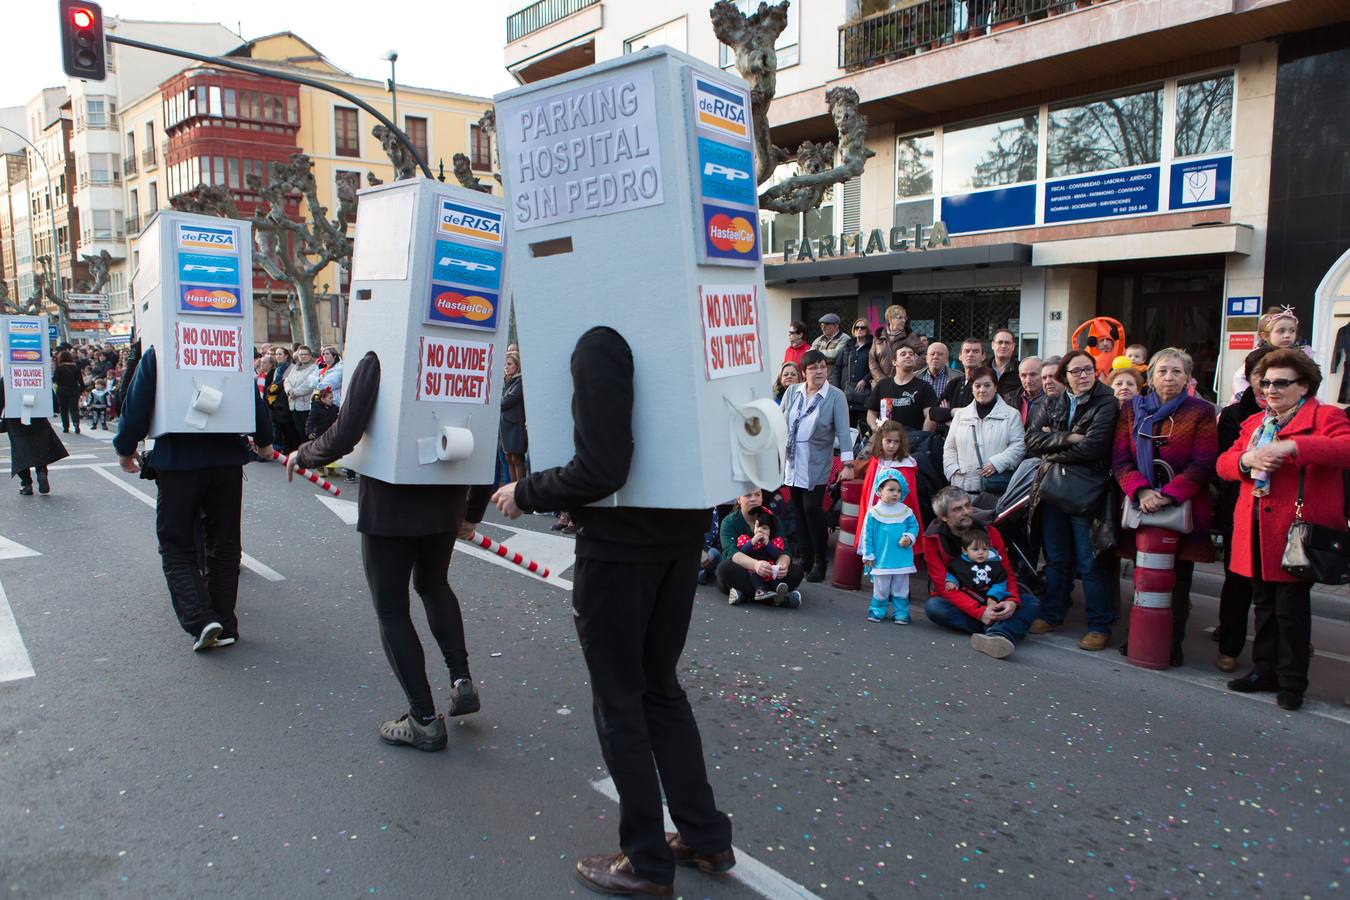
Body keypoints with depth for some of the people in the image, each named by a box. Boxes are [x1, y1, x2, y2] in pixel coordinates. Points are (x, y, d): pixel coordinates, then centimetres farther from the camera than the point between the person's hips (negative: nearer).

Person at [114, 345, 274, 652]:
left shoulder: (156, 355, -3)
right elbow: (256, 403, 6)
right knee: (223, 546, 12)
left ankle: (200, 621, -11)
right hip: (227, 460, 3)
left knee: (176, 546, 6)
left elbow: (136, 408, -4)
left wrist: (125, 449, 11)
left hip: (177, 462, -2)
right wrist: (264, 440, 22)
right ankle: (224, 626, 16)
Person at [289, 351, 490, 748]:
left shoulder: (378, 363, -13)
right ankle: (462, 680, 20)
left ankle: (424, 720, 10)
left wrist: (302, 455, 4)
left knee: (391, 609, 9)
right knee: (433, 584, 29)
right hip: (445, 504, 5)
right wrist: (473, 512, 12)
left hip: (389, 506, -5)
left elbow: (343, 437, -18)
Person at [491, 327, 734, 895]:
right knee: (660, 686, 21)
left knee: (618, 700, 8)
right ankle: (706, 838, 31)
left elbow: (600, 472, -26)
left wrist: (525, 494, -9)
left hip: (619, 543, -8)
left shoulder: (600, 345, -20)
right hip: (683, 534, 8)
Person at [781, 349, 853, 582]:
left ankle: (819, 561, 4)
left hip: (817, 464, -4)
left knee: (813, 509, -9)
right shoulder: (792, 392, 8)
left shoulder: (836, 396, -4)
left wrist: (847, 460, -20)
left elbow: (843, 430, -11)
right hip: (792, 462, 4)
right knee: (798, 509, 7)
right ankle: (804, 557, 18)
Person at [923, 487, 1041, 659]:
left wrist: (1012, 601, -26)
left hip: (993, 598, 3)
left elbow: (1007, 572, -2)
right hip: (958, 602, -3)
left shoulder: (989, 532, -4)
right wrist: (979, 611, -32)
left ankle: (997, 635, -52)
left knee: (1032, 602, -21)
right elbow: (944, 586, -19)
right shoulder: (933, 540, -13)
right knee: (933, 606, -33)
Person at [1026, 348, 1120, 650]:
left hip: (1086, 490, -5)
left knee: (1089, 563, -2)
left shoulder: (1106, 405, -3)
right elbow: (1032, 439, -1)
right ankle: (1051, 614, 25)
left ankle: (1100, 626, 8)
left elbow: (1092, 447, -15)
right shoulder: (1052, 404, 13)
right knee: (1056, 558, 13)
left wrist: (1052, 454, -4)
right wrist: (1067, 438, -14)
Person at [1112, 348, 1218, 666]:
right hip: (1141, 507, 2)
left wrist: (1168, 495, -19)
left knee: (1178, 580, 4)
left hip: (1184, 507, -2)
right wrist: (1141, 491, -15)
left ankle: (1173, 643, 14)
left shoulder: (1201, 411, 0)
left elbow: (1203, 464, -8)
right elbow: (1120, 460, 1)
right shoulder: (1131, 408, 7)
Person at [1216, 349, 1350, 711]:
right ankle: (1265, 670, 27)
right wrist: (1246, 459, -12)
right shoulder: (1254, 423, 17)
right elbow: (1223, 462, 10)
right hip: (1256, 530, 7)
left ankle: (1292, 682, 12)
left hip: (1295, 530, -6)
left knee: (1291, 608, 0)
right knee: (1264, 605, 16)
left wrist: (1291, 446, -31)